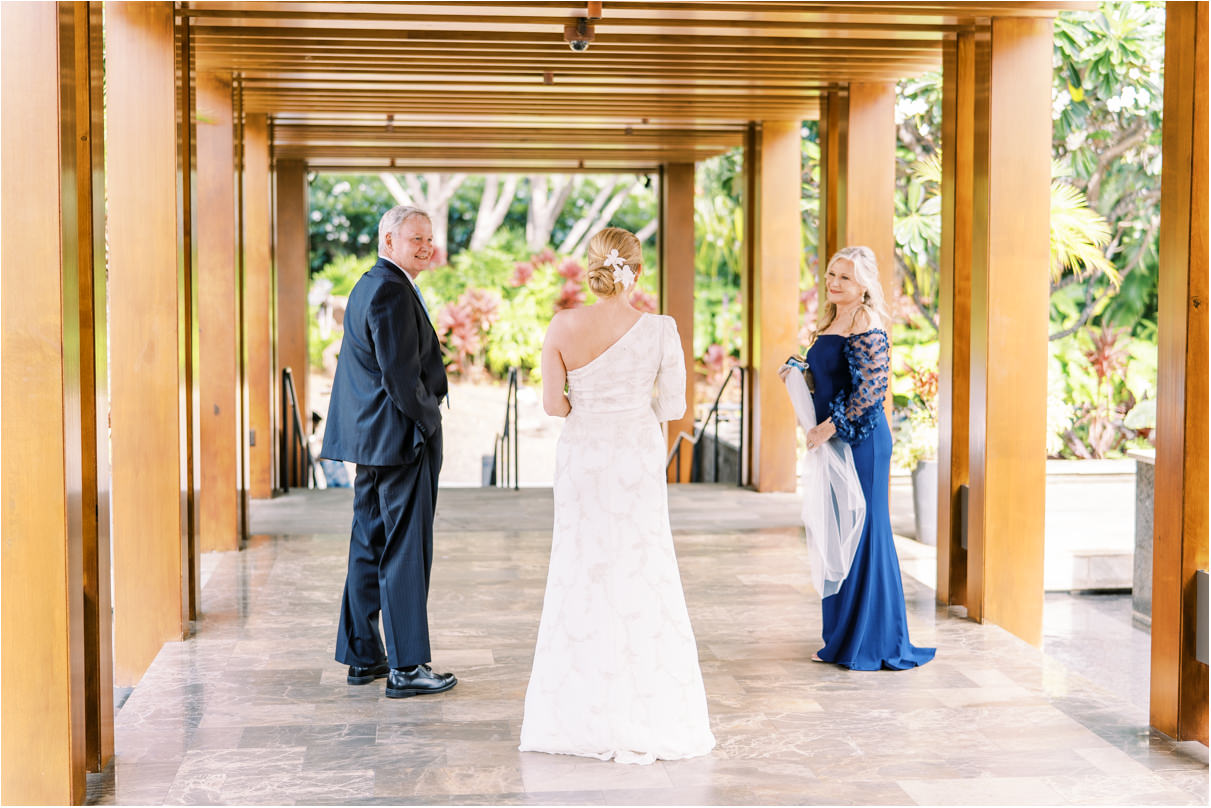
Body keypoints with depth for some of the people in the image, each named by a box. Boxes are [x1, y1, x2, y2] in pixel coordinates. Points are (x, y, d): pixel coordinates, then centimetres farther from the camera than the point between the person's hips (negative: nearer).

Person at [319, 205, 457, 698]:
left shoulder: (368, 286, 17)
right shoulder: (392, 292, -16)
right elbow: (401, 375, -21)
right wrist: (429, 424, -11)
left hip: (370, 438, 11)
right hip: (401, 437, -11)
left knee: (370, 547, 14)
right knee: (405, 551, -6)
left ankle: (363, 657, 21)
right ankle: (405, 668, -1)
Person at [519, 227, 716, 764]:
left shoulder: (563, 327, -8)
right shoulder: (660, 330, -12)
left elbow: (552, 403, -5)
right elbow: (673, 406, -6)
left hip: (581, 458, 2)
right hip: (637, 459, -1)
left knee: (580, 578, 11)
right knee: (640, 579, 7)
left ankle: (580, 716, 16)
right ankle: (645, 716, 12)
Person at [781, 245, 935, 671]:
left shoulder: (866, 328, -13)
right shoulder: (831, 323, 15)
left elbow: (873, 386, -22)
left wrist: (830, 427, -19)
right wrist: (797, 374, 7)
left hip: (861, 442, -9)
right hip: (834, 443, 9)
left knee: (862, 534, -3)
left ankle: (874, 641, 7)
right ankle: (843, 637, 22)